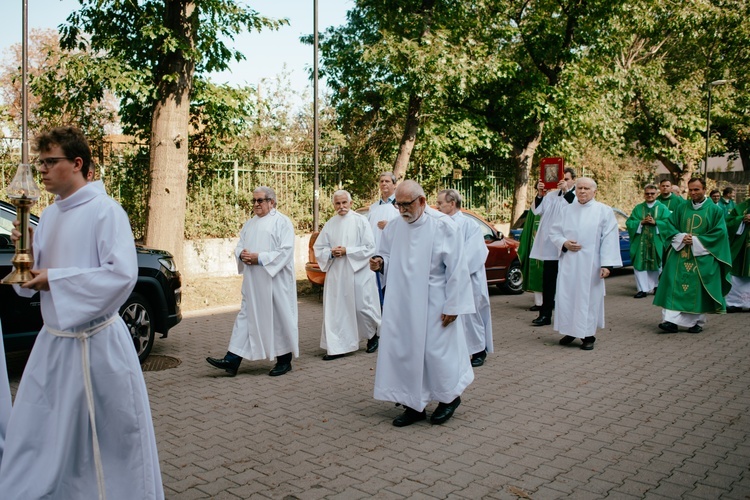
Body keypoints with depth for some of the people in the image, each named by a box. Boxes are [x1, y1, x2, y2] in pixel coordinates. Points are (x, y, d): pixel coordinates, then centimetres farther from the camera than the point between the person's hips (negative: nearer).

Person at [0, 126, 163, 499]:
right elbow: (34, 278, 17)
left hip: (97, 342, -7)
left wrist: (55, 279, -19)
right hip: (52, 340, 7)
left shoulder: (105, 210, -13)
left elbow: (123, 273, -24)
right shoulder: (48, 216, 10)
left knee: (114, 436, 7)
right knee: (32, 437, 15)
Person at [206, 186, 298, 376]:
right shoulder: (249, 224, 17)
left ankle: (284, 361, 15)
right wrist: (242, 254, -8)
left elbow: (285, 251, -15)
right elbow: (239, 246, 16)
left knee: (279, 318, 2)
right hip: (253, 283, 7)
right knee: (246, 317, 4)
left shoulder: (282, 222, -6)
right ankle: (232, 360, 3)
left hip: (275, 281, -6)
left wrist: (259, 258, -19)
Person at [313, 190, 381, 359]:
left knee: (361, 307, 5)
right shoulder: (330, 224, 7)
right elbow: (318, 248, 11)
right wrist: (331, 253, -9)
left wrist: (347, 251, -14)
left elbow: (370, 248, -8)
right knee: (335, 310, 1)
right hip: (336, 274, 3)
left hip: (358, 272, -3)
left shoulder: (360, 221, -4)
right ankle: (336, 347, 7)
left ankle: (374, 334, 33)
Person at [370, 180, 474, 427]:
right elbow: (389, 259, 16)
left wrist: (452, 305, -12)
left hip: (433, 305, -5)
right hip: (401, 303, 5)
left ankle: (449, 397, 29)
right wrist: (381, 263, -8)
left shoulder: (444, 226, -12)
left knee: (436, 351, 4)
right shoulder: (393, 227, 4)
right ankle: (415, 405, 21)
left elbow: (457, 269, -11)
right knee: (403, 352, 6)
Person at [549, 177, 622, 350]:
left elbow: (609, 239, -6)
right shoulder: (567, 210, 10)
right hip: (568, 264, 3)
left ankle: (588, 335, 12)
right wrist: (564, 243, -9)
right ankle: (570, 331, 19)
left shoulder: (604, 211, 0)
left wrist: (607, 264, -14)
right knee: (566, 297, 4)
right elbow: (554, 232, 12)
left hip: (590, 264, -3)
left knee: (589, 298, 0)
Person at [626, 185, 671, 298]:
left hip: (656, 242, -1)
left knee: (656, 264, 7)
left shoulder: (662, 208, 5)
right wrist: (641, 222, -12)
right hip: (640, 241, 1)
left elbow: (668, 223, -4)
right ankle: (643, 289, -1)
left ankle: (656, 286, 24)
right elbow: (629, 222, 2)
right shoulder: (638, 208, 9)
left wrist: (655, 222, -15)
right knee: (640, 264, -5)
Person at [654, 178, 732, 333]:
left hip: (702, 257, -2)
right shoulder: (681, 208, 10)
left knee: (698, 290, 1)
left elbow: (719, 233, -4)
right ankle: (671, 320, -9)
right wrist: (681, 237, -11)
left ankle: (697, 322, 14)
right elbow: (669, 226, 8)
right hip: (679, 255, 2)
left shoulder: (715, 210, 2)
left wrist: (696, 241, -12)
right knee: (674, 287, -7)